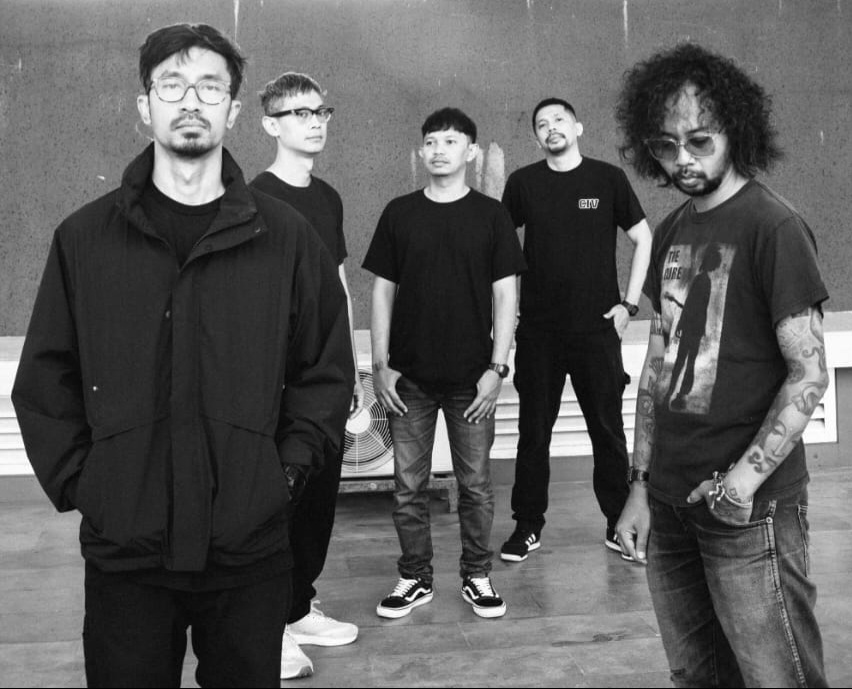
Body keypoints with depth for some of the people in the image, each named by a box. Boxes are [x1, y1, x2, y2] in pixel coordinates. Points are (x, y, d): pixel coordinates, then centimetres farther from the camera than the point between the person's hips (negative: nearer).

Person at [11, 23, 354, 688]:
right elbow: (44, 380, 5)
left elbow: (327, 373, 4)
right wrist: (76, 481, -2)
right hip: (123, 549, 1)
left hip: (250, 546, 0)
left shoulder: (286, 236, 0)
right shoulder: (84, 236, 2)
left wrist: (286, 470, -3)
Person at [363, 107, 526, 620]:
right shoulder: (399, 213, 5)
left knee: (476, 484, 7)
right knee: (409, 486, 7)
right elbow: (383, 290, 6)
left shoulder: (491, 215, 1)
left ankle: (477, 576, 23)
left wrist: (497, 367, -7)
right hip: (410, 378, 2)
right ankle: (415, 578, 22)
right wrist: (381, 364, 1)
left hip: (471, 377, -1)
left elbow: (506, 294, 0)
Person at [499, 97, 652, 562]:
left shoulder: (608, 179, 1)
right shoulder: (523, 183, 3)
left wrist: (629, 302, 0)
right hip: (538, 331, 1)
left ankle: (619, 523, 20)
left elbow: (642, 238, 6)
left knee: (608, 428, 6)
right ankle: (528, 525, 18)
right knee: (533, 430, 7)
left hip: (597, 327, -1)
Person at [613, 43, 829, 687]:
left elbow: (809, 374, -13)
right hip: (670, 503, 6)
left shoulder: (773, 227, -10)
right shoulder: (672, 232, 11)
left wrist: (746, 477, -23)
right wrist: (640, 486, 10)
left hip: (747, 510, -6)